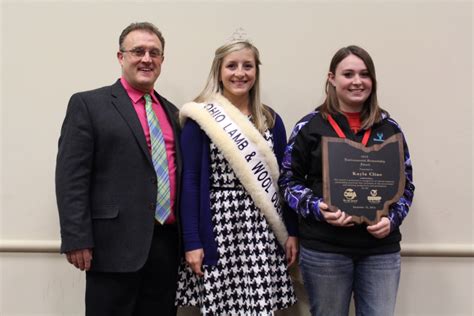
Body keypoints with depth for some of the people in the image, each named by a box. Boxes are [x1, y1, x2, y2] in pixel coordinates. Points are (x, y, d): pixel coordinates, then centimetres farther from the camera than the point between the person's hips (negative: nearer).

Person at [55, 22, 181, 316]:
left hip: (167, 243, 5)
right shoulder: (88, 104, -2)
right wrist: (77, 240, -14)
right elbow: (72, 177, -8)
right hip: (116, 244, -5)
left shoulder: (172, 111, 15)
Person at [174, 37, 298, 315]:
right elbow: (190, 182, -6)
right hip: (220, 230, -3)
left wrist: (292, 231, 6)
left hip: (264, 232, 4)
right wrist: (192, 242, -10)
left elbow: (282, 178, 11)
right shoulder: (200, 118, -3)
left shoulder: (271, 120, 9)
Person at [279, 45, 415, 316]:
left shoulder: (389, 128, 6)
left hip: (381, 248, 2)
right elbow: (289, 180, 0)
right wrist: (316, 208, -16)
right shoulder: (311, 126, -2)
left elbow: (406, 184, 10)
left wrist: (392, 219, -7)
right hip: (324, 248, -2)